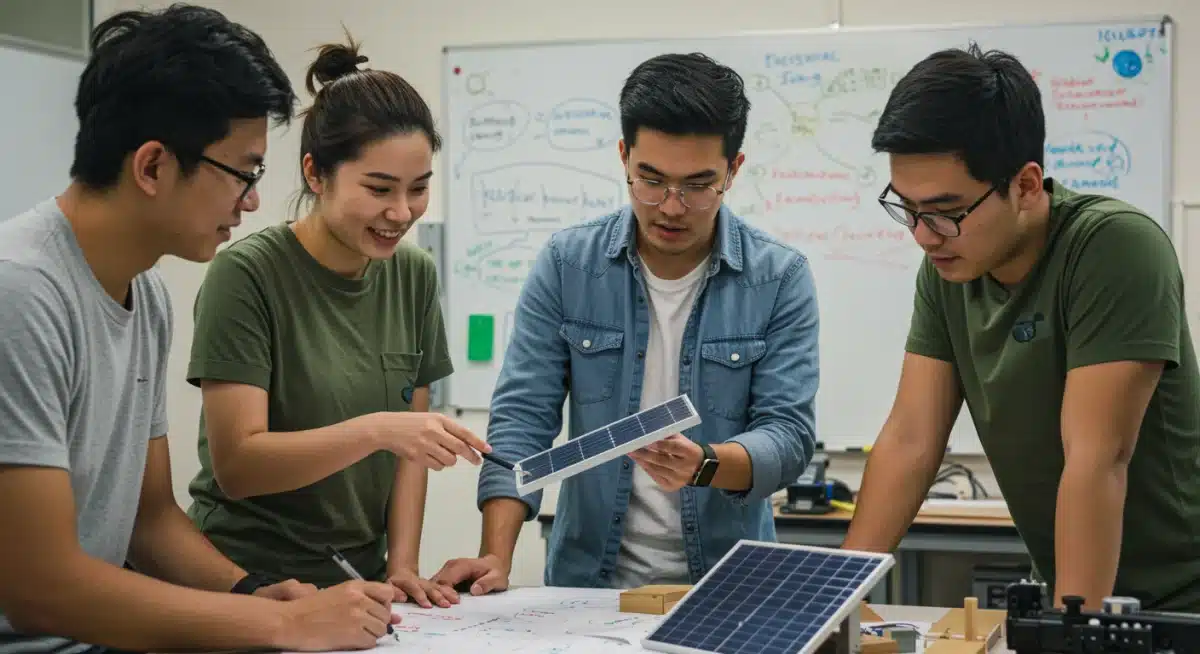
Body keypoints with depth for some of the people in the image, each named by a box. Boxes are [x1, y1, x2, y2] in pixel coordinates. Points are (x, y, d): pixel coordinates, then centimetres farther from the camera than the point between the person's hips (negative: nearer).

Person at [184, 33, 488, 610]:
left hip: (359, 581, 4)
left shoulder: (413, 274, 3)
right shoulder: (246, 275, -13)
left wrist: (402, 566, -2)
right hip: (248, 579, -4)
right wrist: (376, 430, -27)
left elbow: (408, 435, 8)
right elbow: (236, 464, -17)